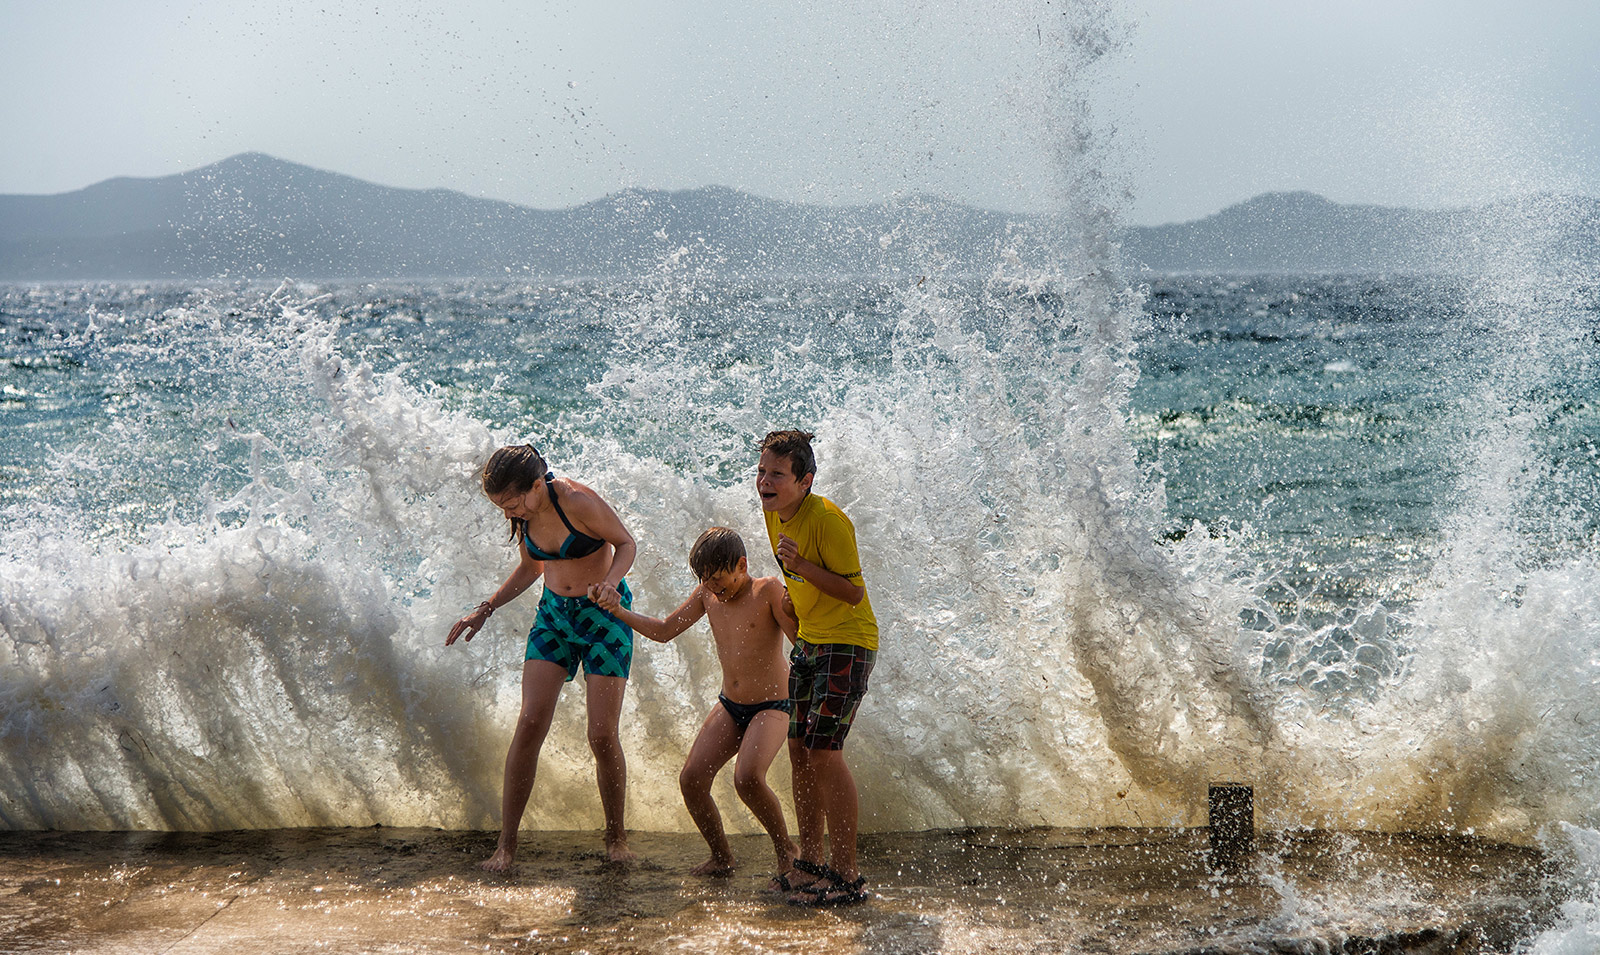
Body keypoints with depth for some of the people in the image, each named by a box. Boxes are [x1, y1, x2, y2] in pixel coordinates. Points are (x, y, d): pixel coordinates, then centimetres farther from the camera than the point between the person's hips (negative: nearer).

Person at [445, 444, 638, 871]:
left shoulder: (578, 501, -24)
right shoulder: (523, 513, -6)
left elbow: (626, 543, -10)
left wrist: (610, 583, -29)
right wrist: (485, 609, 5)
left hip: (605, 614, -4)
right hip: (553, 613, 4)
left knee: (603, 736, -7)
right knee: (530, 723, -9)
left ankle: (616, 836, 15)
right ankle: (507, 843, -3)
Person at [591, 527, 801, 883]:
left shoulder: (768, 591, -16)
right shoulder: (707, 594, 1)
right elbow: (664, 631, 9)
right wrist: (618, 610, -2)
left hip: (772, 707, -6)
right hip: (729, 706, 6)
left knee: (748, 778, -29)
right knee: (691, 779, -11)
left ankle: (786, 852, -5)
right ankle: (722, 857, 12)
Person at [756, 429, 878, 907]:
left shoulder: (828, 520, -23)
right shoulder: (774, 513, 4)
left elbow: (853, 592, -21)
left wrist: (801, 566, -29)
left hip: (848, 643, -9)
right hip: (809, 641, 9)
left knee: (823, 752, -14)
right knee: (799, 750, 11)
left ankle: (847, 878, -8)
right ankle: (809, 864, 22)